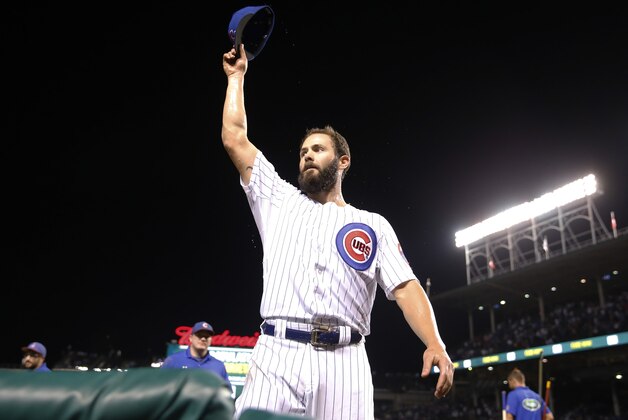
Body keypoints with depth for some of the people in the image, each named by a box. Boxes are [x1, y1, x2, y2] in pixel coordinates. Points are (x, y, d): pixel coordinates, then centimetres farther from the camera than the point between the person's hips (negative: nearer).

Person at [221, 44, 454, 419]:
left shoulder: (373, 225, 17)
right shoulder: (280, 202, 21)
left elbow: (406, 288, 7)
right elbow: (235, 138, 19)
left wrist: (435, 345, -9)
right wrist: (237, 77, 25)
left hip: (343, 362, 0)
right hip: (277, 356, 1)